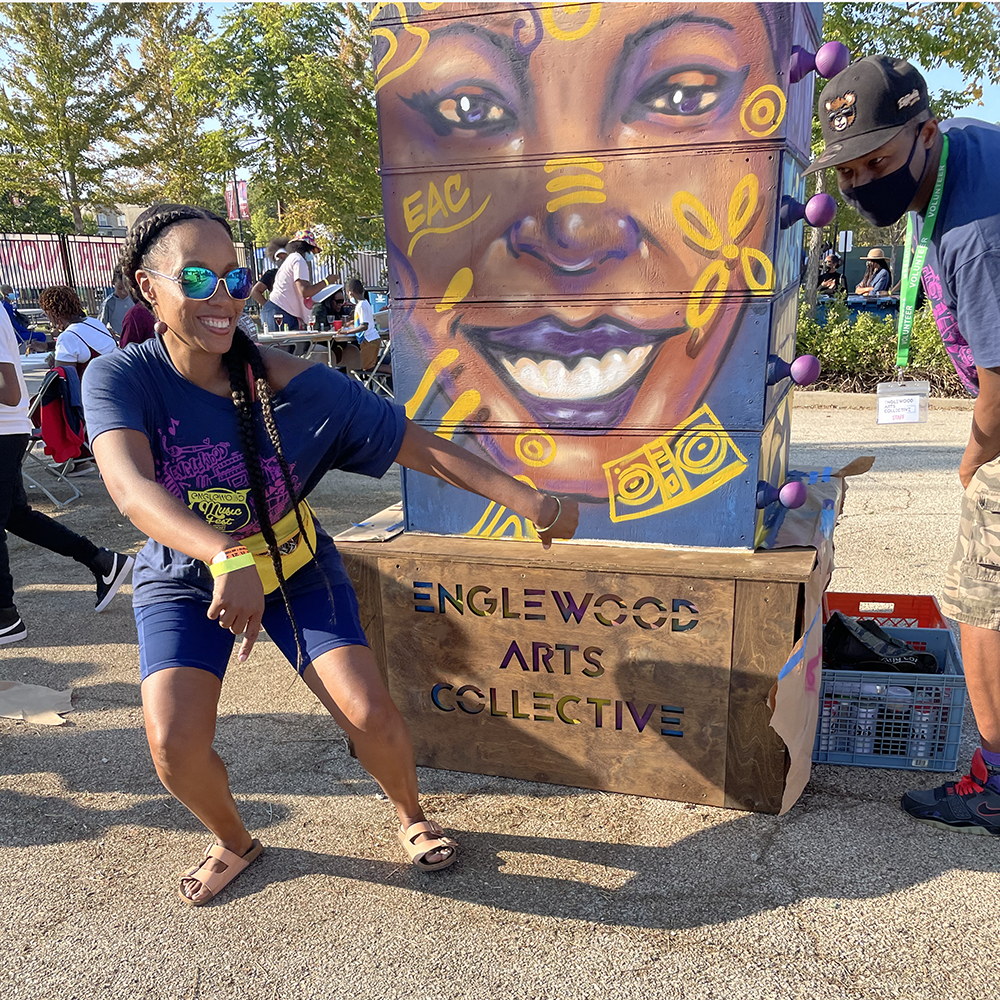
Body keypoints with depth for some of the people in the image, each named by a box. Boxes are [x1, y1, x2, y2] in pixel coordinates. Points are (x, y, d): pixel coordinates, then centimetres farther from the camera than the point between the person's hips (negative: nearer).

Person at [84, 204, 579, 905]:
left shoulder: (291, 384, -21)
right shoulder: (121, 379, -21)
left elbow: (420, 446, -22)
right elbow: (131, 487, -39)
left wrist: (531, 500, -32)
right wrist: (225, 557, -58)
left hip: (294, 566, 0)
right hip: (186, 577, 1)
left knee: (369, 713, -13)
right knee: (175, 743, -16)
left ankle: (411, 815, 22)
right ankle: (235, 842, 19)